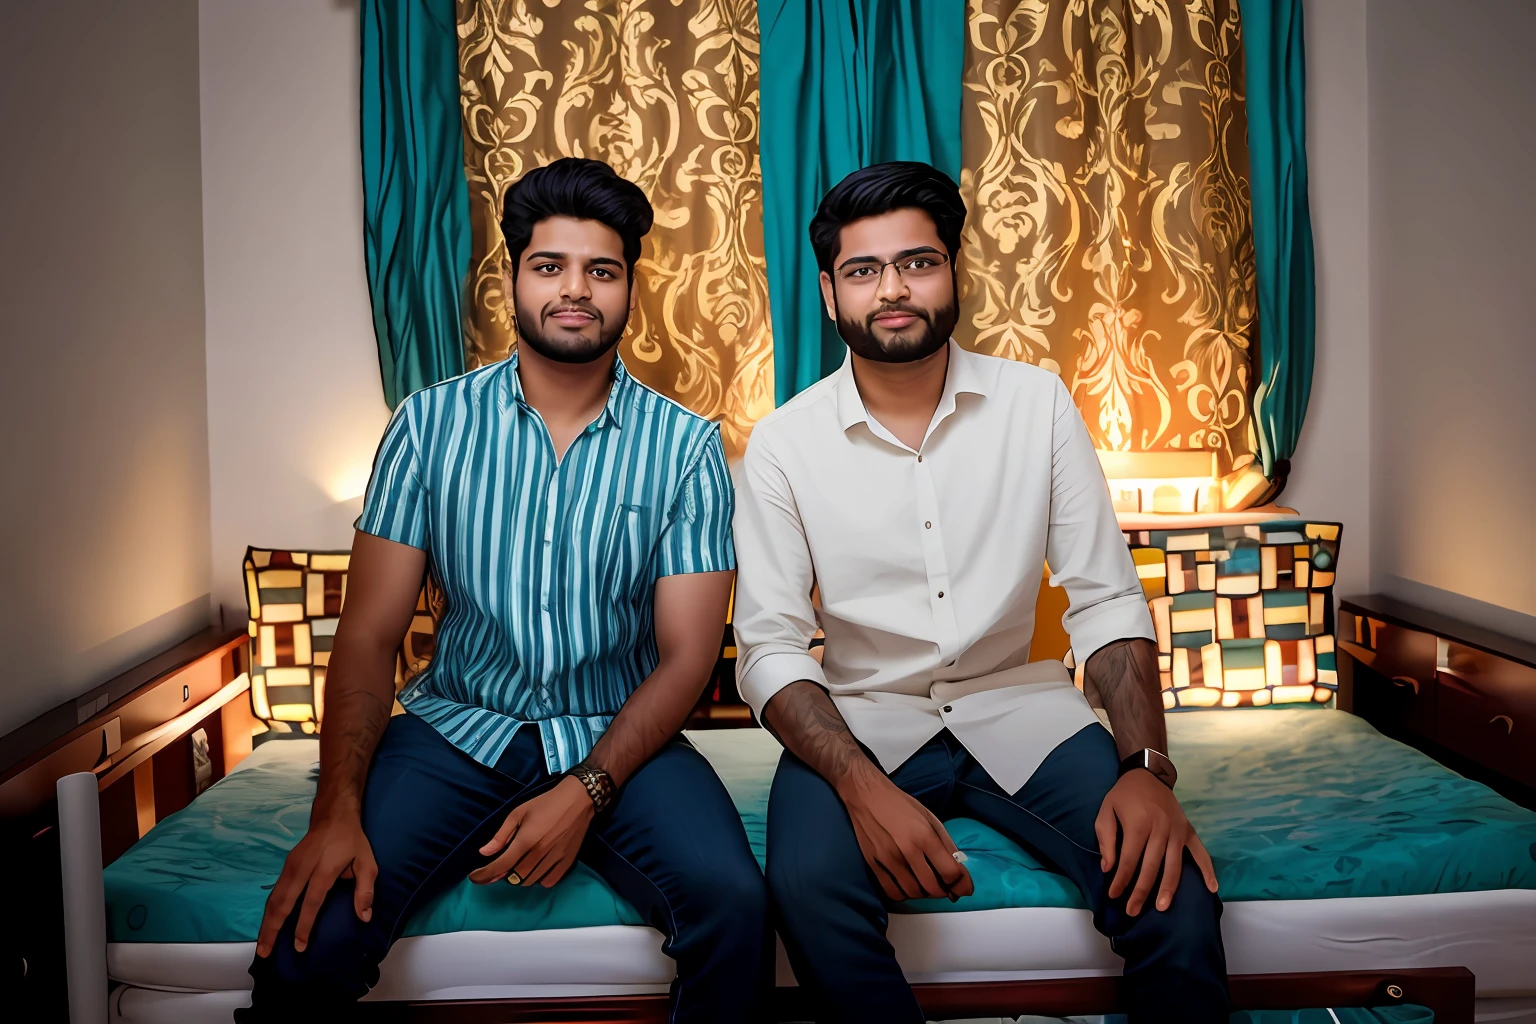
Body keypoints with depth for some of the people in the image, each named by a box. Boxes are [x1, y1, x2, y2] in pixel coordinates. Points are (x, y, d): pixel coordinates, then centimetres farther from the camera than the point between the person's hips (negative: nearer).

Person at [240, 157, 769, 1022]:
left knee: (733, 903, -26)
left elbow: (687, 653, -5)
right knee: (312, 932, -23)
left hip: (620, 734, 0)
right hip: (455, 725, 1)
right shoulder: (432, 424, 0)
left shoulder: (686, 447, -2)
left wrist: (586, 791, -19)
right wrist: (338, 809, -15)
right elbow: (370, 635, -1)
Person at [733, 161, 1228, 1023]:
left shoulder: (1038, 402, -1)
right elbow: (770, 649, -8)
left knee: (1172, 890, -23)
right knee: (809, 886, -31)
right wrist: (862, 787, -25)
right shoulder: (784, 444, -5)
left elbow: (1106, 599, -1)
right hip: (860, 720, -1)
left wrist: (1146, 765, -16)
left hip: (1019, 703, 1)